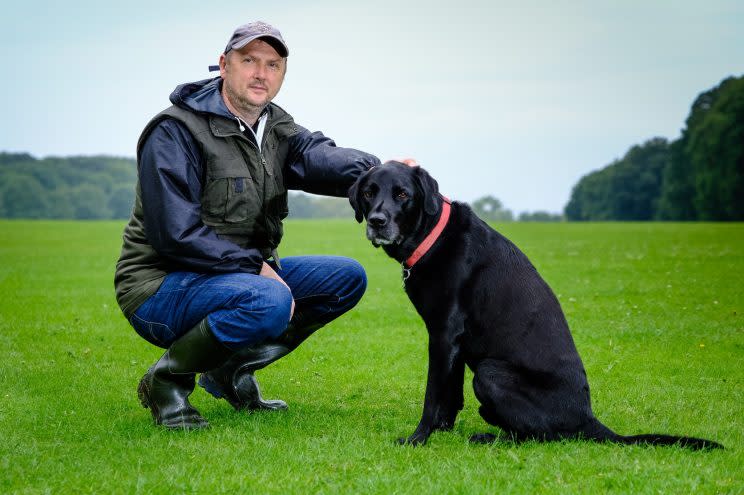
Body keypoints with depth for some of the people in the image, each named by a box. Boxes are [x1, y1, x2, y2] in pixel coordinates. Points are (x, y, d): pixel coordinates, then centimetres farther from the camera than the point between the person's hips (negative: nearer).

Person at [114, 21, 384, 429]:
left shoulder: (276, 128, 8)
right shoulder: (176, 132, -16)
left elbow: (318, 157, -15)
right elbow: (175, 235, -23)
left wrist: (374, 170, -38)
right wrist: (257, 266, -23)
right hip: (160, 286, -8)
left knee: (347, 278, 0)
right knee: (269, 301, -35)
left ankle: (233, 368, 7)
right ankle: (166, 379, -11)